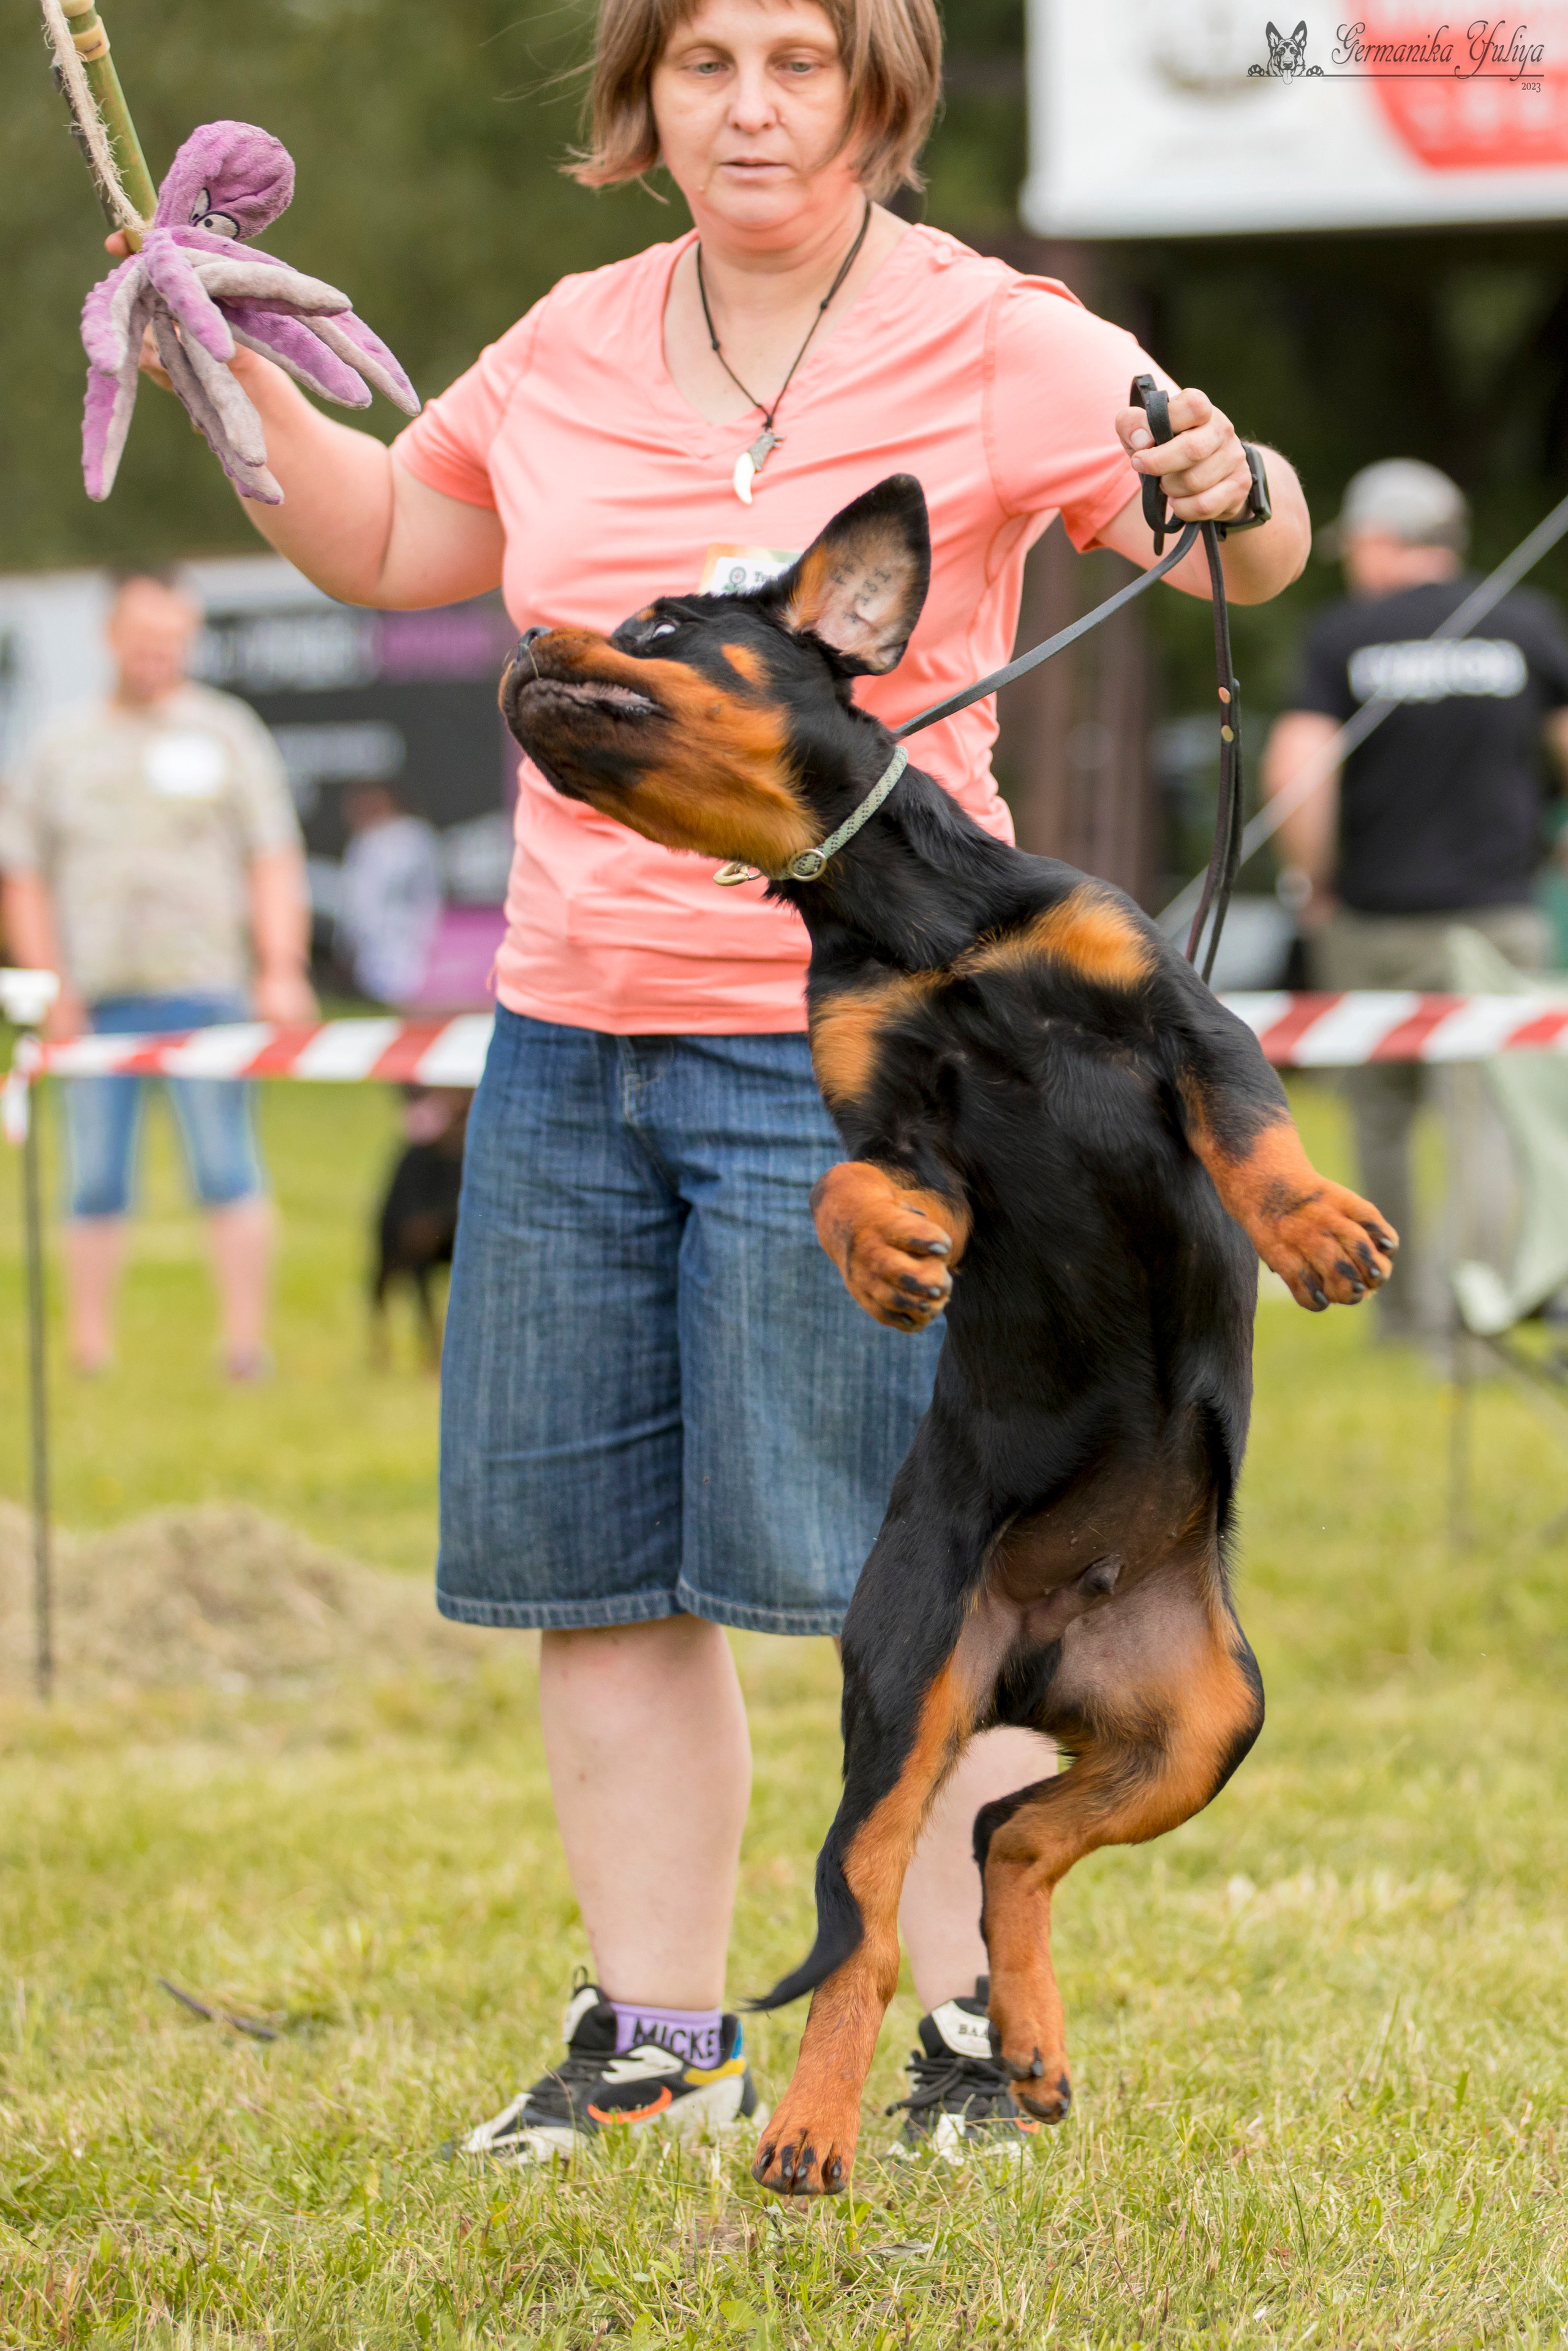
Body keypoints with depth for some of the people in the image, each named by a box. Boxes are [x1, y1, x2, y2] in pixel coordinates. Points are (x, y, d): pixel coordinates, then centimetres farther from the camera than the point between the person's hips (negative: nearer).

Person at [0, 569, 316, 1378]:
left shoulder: (226, 733, 10)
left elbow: (275, 863, 6)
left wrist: (281, 972, -6)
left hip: (202, 986, -2)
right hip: (96, 999, 2)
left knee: (225, 1169, -8)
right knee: (95, 1182, 1)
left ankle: (245, 1342, -7)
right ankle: (90, 1354, 6)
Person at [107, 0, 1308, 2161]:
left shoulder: (992, 347, -5)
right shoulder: (570, 355, 9)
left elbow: (1259, 545, -9)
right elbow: (387, 540, 26)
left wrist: (1229, 491, -31)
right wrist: (236, 380, 12)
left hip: (854, 1050, -5)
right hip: (571, 1035, 6)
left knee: (909, 1567, -6)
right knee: (587, 1561, 9)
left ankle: (983, 2031, 7)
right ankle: (656, 2037, 20)